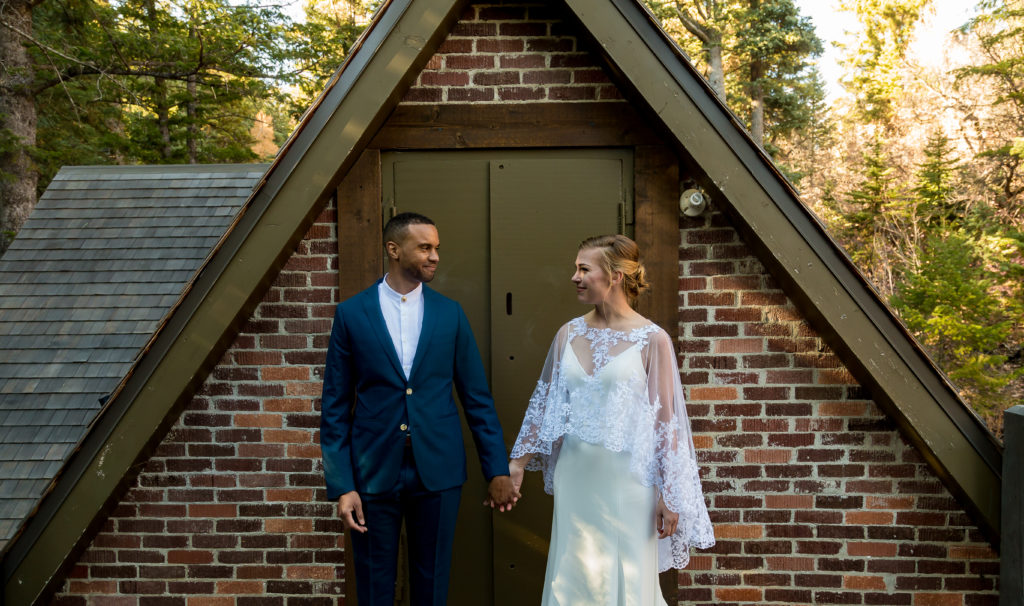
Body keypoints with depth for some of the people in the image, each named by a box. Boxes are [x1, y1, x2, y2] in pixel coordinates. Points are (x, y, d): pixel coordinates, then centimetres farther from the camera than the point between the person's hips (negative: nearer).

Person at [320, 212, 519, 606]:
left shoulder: (450, 314, 2)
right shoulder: (351, 314, -2)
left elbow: (477, 398, 4)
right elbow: (335, 406, -1)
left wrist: (497, 470, 1)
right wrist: (341, 485, -6)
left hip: (438, 471, 1)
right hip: (373, 471, -1)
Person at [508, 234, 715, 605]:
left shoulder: (652, 339, -8)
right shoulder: (569, 334, 4)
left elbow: (666, 420, -6)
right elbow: (544, 403, 10)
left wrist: (669, 494, -6)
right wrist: (518, 463, 10)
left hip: (626, 480, -4)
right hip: (575, 478, 4)